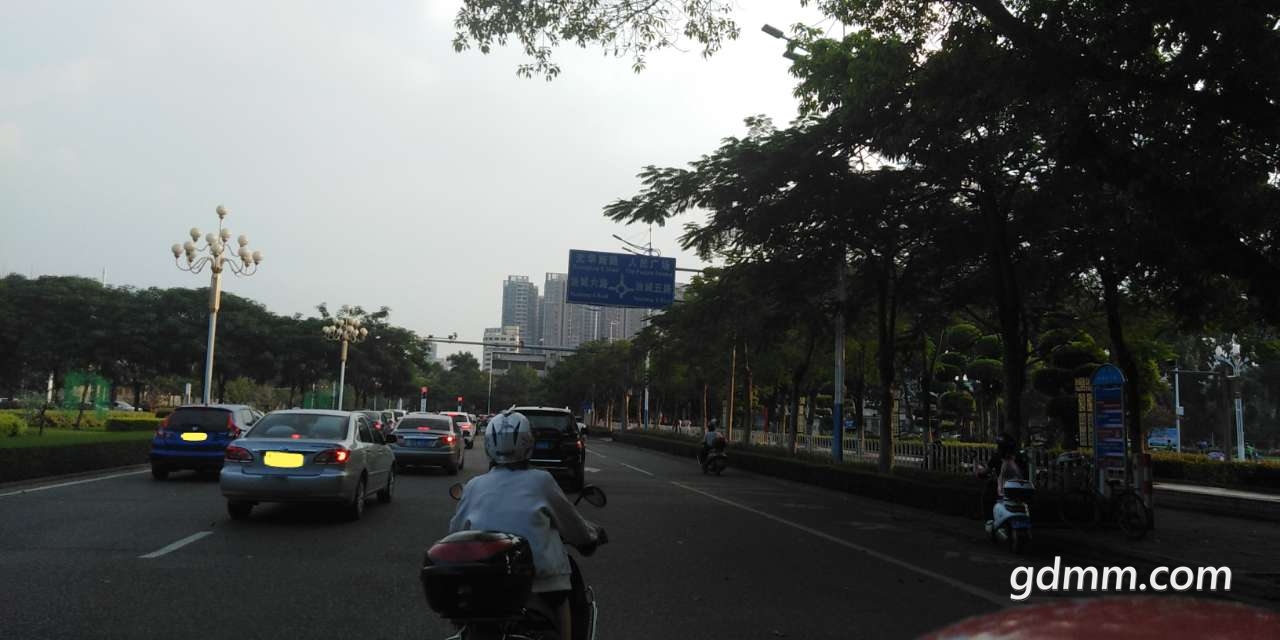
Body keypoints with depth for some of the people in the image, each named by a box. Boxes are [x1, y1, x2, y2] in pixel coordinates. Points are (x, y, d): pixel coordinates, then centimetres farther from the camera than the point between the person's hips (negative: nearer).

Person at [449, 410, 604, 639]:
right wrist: (594, 534, 27)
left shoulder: (474, 486, 3)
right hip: (539, 575, -3)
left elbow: (455, 531, 13)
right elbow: (572, 523, 8)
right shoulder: (541, 481, -2)